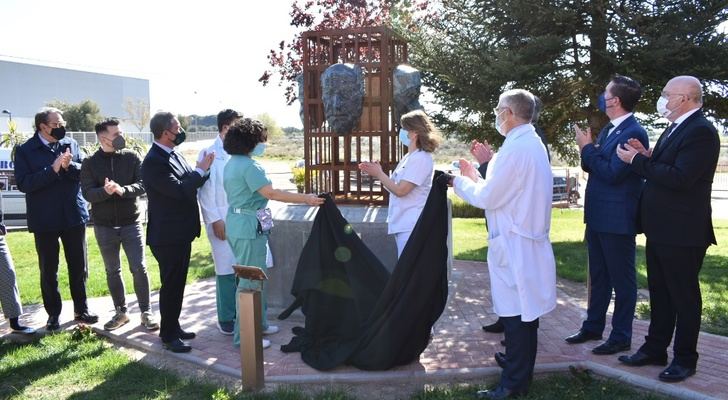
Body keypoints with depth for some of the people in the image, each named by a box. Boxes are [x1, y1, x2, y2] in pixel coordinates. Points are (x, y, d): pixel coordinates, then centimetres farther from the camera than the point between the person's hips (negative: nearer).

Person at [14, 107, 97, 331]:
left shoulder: (71, 144, 5)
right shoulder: (25, 151, -4)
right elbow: (23, 183, -15)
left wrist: (69, 166, -18)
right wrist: (53, 169, -23)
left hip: (74, 216, 2)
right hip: (45, 220, -2)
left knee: (79, 267, 10)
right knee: (48, 270, 8)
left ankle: (81, 310, 24)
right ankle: (53, 314, 21)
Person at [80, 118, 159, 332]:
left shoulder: (132, 157, -1)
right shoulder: (90, 163, -1)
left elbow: (142, 185, -9)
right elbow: (87, 193, -9)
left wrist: (123, 190, -28)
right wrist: (105, 191, -29)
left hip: (131, 223, -1)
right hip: (104, 226, 1)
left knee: (139, 268, -1)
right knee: (112, 271, 11)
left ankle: (146, 312, 10)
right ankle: (121, 312, 25)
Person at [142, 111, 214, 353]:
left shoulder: (173, 154, 9)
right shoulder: (153, 162, -20)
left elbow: (188, 184, 13)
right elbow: (178, 190, -26)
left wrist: (203, 170, -3)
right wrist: (201, 170, -16)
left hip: (181, 233, 9)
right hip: (168, 235, -9)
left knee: (177, 283, 18)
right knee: (171, 285, 2)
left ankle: (173, 326, 32)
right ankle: (168, 335, 15)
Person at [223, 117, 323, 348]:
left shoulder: (232, 164, 13)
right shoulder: (248, 166, -17)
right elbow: (270, 193, -24)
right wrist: (306, 199, -22)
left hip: (237, 223, 10)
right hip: (249, 226, -10)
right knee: (251, 281, -3)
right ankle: (244, 336, 5)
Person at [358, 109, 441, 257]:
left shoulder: (421, 158, -15)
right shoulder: (409, 157, 15)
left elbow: (400, 190, -20)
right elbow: (395, 185, 17)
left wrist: (378, 173, -8)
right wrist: (376, 173, 5)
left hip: (411, 226, -10)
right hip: (402, 224, 10)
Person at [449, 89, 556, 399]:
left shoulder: (515, 148, -19)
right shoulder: (532, 142, 12)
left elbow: (487, 198, -16)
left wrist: (459, 182, 0)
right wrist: (476, 176, 17)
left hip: (515, 243, -10)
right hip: (529, 236, 10)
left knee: (516, 312, -3)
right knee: (524, 310, 20)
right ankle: (520, 362, 35)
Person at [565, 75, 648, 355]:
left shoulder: (633, 133, -17)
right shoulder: (608, 130, 12)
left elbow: (612, 173, -23)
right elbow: (592, 168, 13)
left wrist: (587, 147, -15)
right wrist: (586, 148, -6)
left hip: (617, 219, -9)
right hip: (597, 216, 9)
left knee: (621, 279, 4)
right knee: (598, 276, 18)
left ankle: (621, 337, 16)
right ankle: (593, 326, 32)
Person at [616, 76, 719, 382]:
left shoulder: (701, 131, -17)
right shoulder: (676, 128, 13)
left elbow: (680, 177, -26)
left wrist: (638, 160, -20)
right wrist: (647, 157, -2)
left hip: (682, 233, -9)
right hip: (660, 230, 9)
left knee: (684, 296, 5)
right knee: (659, 293, 17)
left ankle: (684, 359, 18)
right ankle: (655, 349, 30)